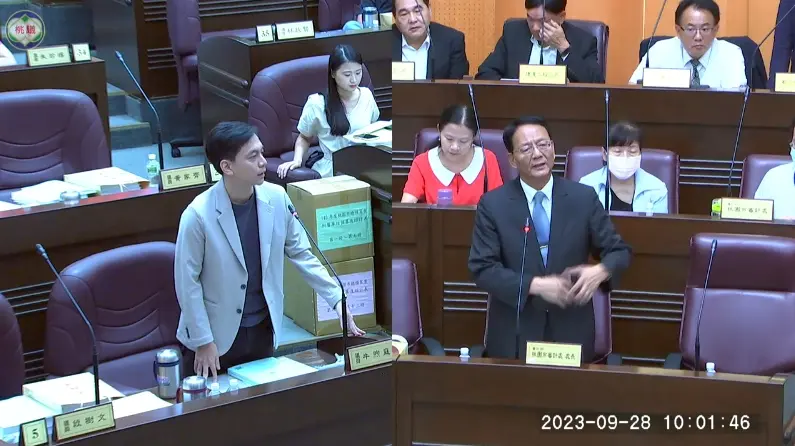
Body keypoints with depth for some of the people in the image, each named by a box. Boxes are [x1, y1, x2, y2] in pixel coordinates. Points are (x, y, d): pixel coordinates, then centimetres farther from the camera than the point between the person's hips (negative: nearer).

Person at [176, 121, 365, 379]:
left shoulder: (276, 199, -8)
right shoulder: (198, 215, -21)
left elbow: (301, 254, 3)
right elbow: (187, 282, -13)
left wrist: (337, 300, -2)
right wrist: (203, 341, -11)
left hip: (263, 329, 4)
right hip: (217, 335, -4)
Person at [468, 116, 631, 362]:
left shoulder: (583, 198, -1)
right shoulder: (492, 205, -5)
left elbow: (619, 251, 4)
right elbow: (482, 269, -10)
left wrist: (600, 271, -18)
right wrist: (535, 285, -21)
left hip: (571, 333, 1)